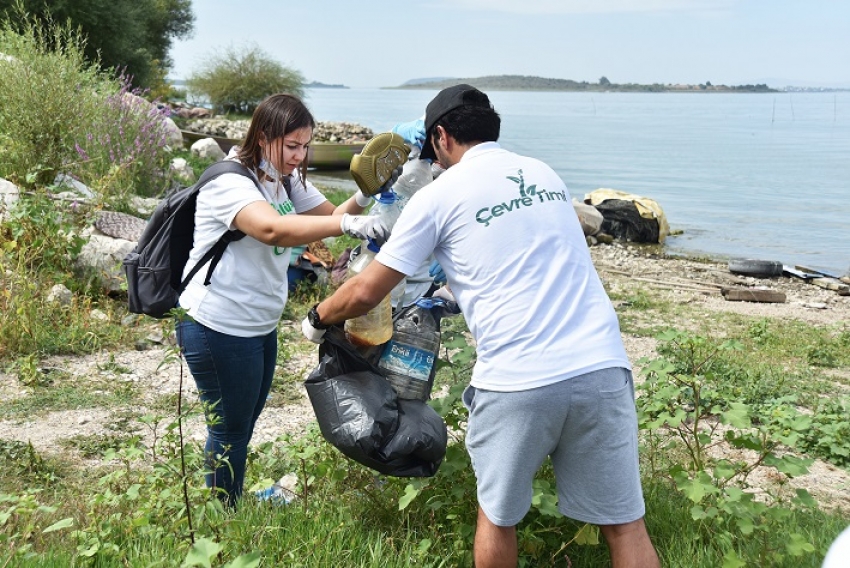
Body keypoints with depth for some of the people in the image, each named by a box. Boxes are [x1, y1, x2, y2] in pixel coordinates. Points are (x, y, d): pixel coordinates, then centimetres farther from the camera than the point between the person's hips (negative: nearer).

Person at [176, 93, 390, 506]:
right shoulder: (230, 181, -22)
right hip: (219, 328, -9)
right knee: (230, 430, 5)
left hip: (259, 327, 9)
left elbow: (329, 215, 6)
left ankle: (234, 511, 37)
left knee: (243, 425, 21)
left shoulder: (287, 180, 9)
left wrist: (362, 199, -15)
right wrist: (349, 225, -50)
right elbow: (273, 229, -41)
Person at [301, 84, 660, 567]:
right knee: (625, 524, 10)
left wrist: (317, 318, 26)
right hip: (602, 366, 4)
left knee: (497, 516, 19)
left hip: (517, 381, -3)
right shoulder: (546, 174, 20)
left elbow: (366, 293, 7)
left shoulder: (439, 195, 4)